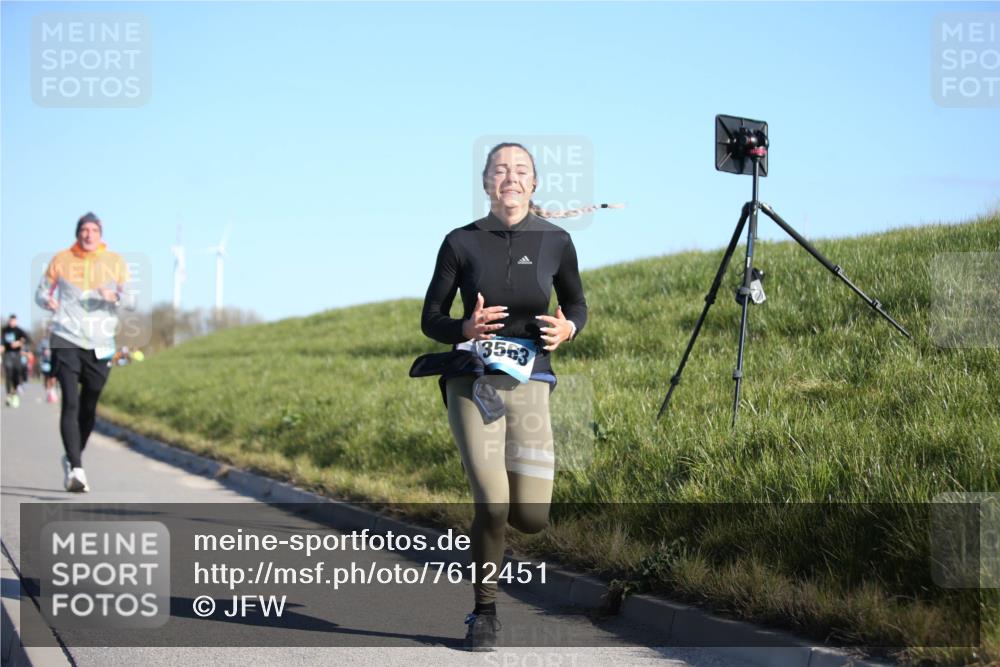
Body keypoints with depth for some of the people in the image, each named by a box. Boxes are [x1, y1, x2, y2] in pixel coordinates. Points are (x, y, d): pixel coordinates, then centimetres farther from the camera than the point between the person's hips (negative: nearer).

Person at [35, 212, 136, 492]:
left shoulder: (115, 263, 7)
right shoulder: (61, 260, 7)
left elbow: (132, 300, 3)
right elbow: (41, 291, 15)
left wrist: (115, 296, -19)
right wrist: (47, 300, -9)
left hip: (100, 345, 2)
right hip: (66, 340, -2)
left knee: (89, 408, 10)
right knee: (70, 403, -16)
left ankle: (72, 459, 33)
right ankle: (76, 469, -22)